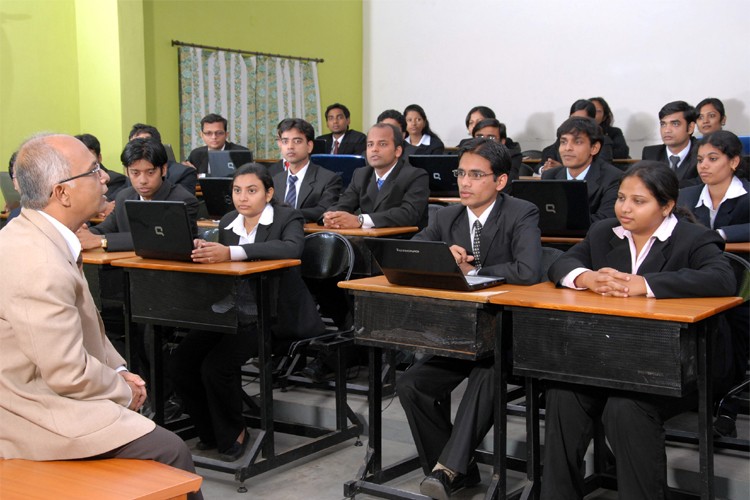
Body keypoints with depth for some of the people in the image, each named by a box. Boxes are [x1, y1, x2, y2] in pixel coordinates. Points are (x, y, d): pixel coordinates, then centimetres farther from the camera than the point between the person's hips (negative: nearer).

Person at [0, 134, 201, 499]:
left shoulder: (32, 234, 2)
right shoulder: (38, 265, -29)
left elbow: (84, 325, 15)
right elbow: (69, 374, -24)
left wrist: (119, 371, 6)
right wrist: (125, 391, -7)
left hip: (40, 390, 10)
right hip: (39, 417, -10)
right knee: (170, 451, -8)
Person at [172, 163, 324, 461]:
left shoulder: (287, 218, -4)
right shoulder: (227, 222, 16)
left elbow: (291, 248, -27)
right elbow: (218, 261, 9)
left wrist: (231, 253, -37)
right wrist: (202, 251, -16)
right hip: (231, 312, 6)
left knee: (217, 366, -25)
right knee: (183, 360, -13)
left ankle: (233, 434, 3)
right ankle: (210, 432, 12)